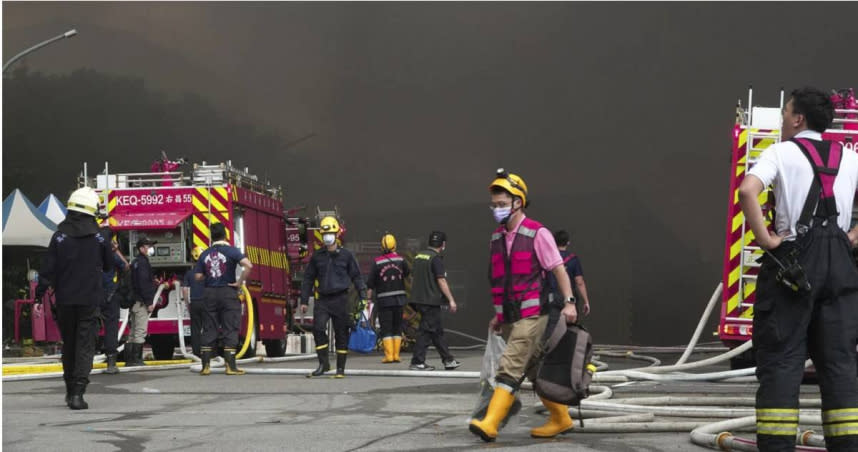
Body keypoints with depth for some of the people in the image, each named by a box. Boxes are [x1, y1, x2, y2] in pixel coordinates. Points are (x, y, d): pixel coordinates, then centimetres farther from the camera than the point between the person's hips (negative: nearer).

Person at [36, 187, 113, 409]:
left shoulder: (59, 237, -3)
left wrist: (40, 292, 3)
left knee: (69, 344, 16)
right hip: (90, 299, -1)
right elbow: (108, 266, 11)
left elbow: (48, 268, -4)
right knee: (85, 345, -2)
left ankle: (70, 389, 25)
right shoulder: (99, 238, -2)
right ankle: (77, 393, -15)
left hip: (65, 299, 1)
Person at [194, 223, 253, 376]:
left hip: (209, 294, 4)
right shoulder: (231, 251, -7)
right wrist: (240, 282, -12)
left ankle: (205, 366, 7)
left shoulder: (205, 254, 5)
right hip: (228, 293, -4)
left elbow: (198, 276, 4)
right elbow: (248, 265, -22)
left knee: (209, 330, 8)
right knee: (230, 330, 0)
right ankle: (230, 366, -4)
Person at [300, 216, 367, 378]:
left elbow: (356, 277, 7)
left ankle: (341, 368, 10)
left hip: (341, 299, -1)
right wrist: (304, 301, 9)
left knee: (341, 334, 2)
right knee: (318, 328, -16)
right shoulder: (317, 256, 8)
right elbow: (308, 279, 13)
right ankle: (323, 363, -8)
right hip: (323, 299, 1)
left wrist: (363, 298, 0)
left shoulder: (346, 255, 3)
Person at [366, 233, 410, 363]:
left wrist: (368, 298, 1)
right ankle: (396, 355, 9)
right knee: (397, 327, 10)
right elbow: (408, 274, 16)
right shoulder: (400, 260, 0)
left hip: (384, 300, -2)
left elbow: (370, 284, -5)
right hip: (399, 298, 3)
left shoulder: (377, 262, -6)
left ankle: (389, 355, -5)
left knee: (386, 328, 1)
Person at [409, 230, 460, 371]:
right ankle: (417, 362, -5)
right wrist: (451, 300, -12)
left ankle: (448, 360, 19)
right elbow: (441, 281, -16)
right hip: (431, 300, -9)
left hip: (418, 299, 9)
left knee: (437, 331, 14)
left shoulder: (419, 256, 14)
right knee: (426, 331, -4)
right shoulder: (436, 258, -12)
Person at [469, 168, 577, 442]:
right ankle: (560, 419, 24)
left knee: (510, 367, -16)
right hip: (509, 317, 8)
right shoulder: (497, 238, 13)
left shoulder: (537, 234, -7)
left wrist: (569, 302, -18)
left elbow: (558, 269, -9)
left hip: (532, 315, -7)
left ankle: (490, 424, -24)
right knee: (534, 370, 12)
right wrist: (498, 315, 20)